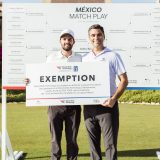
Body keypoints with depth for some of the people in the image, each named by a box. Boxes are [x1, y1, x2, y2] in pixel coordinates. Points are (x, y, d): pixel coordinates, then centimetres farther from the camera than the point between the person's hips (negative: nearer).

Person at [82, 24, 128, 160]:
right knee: (93, 144, 11)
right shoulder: (84, 59, 12)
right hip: (89, 106, 4)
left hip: (108, 105, -4)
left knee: (110, 144, -4)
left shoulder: (113, 56, -1)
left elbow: (124, 80, -4)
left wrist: (114, 99, -16)